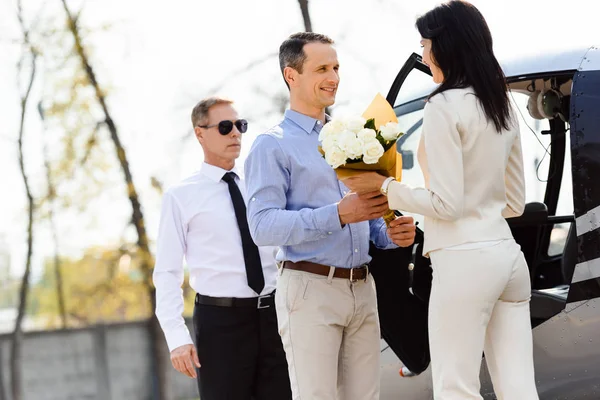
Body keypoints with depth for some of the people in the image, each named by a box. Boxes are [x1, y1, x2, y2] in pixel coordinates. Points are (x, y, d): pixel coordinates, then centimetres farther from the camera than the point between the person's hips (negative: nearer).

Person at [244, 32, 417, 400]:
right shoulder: (274, 145, -2)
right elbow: (263, 226, -14)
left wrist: (391, 233, 2)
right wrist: (338, 215, -22)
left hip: (362, 288, 6)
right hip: (311, 288, -6)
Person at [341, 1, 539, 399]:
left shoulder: (445, 106, -10)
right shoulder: (503, 106, 14)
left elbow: (445, 203, -13)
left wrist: (384, 186, -3)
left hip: (465, 259, -8)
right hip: (508, 254, 8)